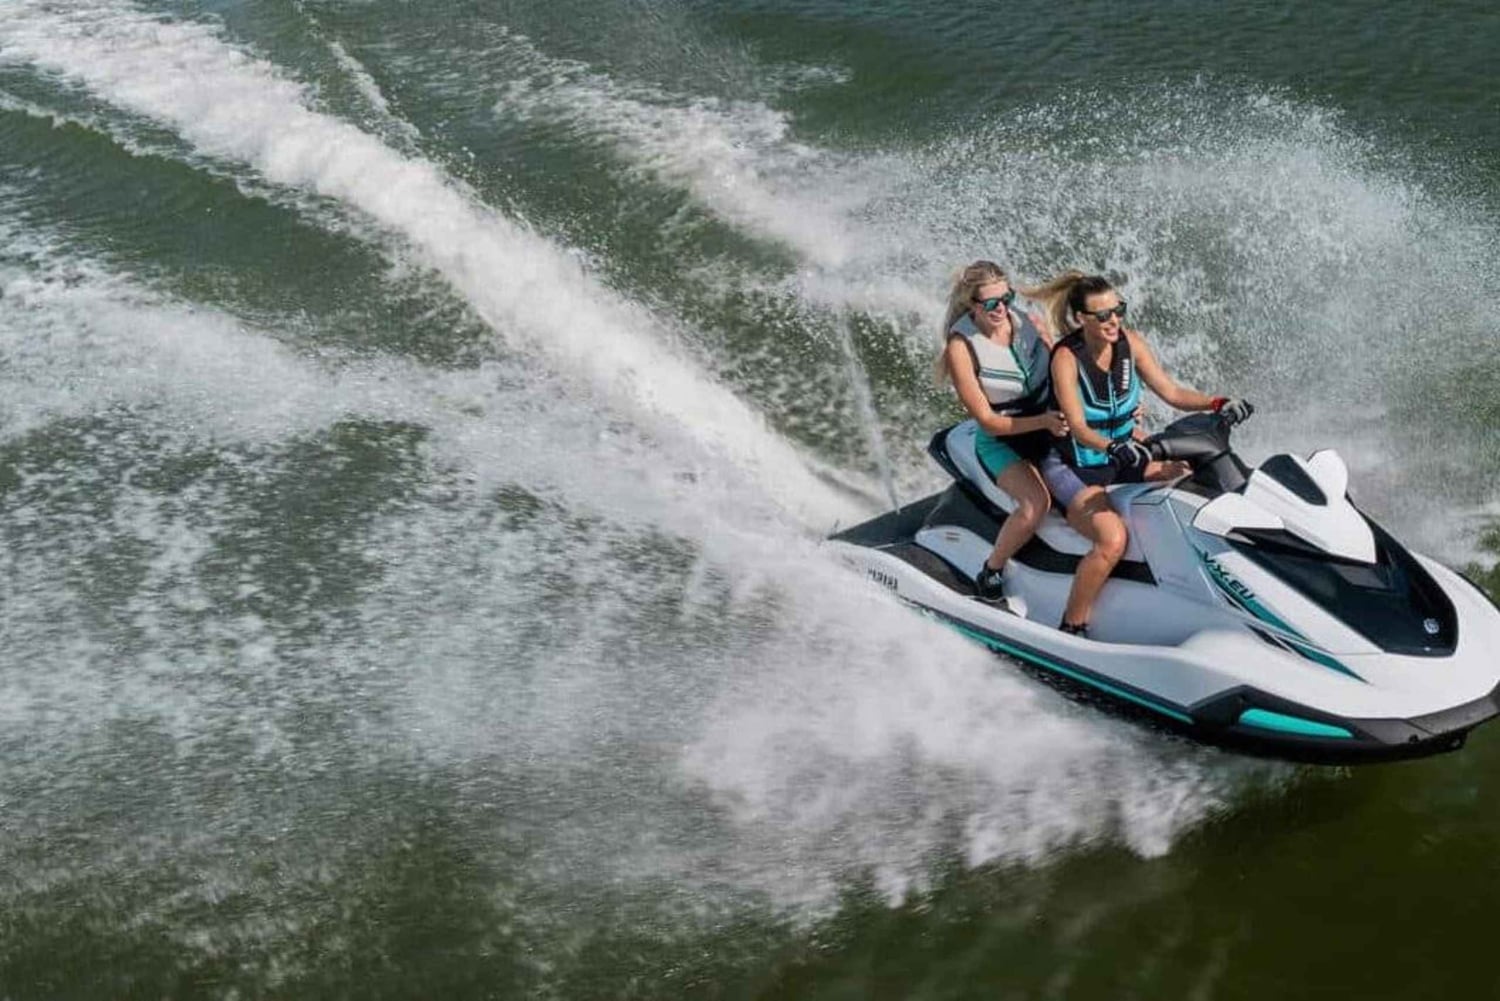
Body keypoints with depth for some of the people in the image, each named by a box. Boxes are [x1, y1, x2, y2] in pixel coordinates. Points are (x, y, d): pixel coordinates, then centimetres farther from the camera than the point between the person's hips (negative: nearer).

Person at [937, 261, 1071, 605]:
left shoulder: (1031, 325, -5)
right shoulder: (961, 348, -17)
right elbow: (987, 420, -16)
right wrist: (1042, 421, -29)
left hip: (1052, 428, 5)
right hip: (1001, 442, -5)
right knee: (1035, 503, -32)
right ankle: (990, 573, -9)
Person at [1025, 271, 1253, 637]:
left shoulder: (1129, 342, -6)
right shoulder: (1066, 357, -21)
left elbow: (1170, 392, -3)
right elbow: (1077, 427, -28)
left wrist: (1217, 404, -20)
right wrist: (1114, 448, -47)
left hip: (1124, 449, 7)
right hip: (1073, 466, -6)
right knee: (1113, 540, -30)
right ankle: (1072, 628, -16)